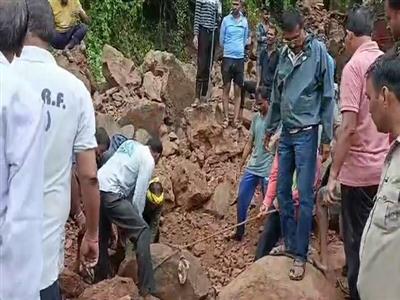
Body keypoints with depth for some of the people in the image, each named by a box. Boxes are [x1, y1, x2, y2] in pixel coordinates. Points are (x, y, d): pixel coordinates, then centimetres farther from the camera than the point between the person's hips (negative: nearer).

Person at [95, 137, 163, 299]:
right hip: (110, 193, -8)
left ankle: (100, 281, 33)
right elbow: (139, 195, -4)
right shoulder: (149, 161, 1)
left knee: (102, 237, 22)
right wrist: (137, 218, 10)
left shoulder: (130, 144, 22)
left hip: (96, 187, 9)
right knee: (142, 232, -6)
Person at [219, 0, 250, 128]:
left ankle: (236, 119, 6)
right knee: (226, 88, 2)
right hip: (228, 57, -2)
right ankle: (226, 117, 6)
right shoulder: (226, 20, -2)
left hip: (240, 58, 2)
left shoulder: (245, 21, 4)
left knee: (238, 90, 3)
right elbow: (221, 40, 5)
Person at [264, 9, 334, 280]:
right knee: (283, 191, 11)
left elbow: (328, 97, -9)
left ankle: (301, 255, 8)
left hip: (306, 134, -6)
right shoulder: (285, 54, 7)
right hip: (286, 133, 6)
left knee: (305, 197, -3)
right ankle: (289, 244, 25)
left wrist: (326, 138, -10)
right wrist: (270, 128, 21)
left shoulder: (319, 52, -10)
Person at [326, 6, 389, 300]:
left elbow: (349, 126, -20)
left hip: (359, 169, -7)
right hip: (384, 168, 7)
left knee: (357, 241, 6)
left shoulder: (354, 66, -14)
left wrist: (333, 174, -16)